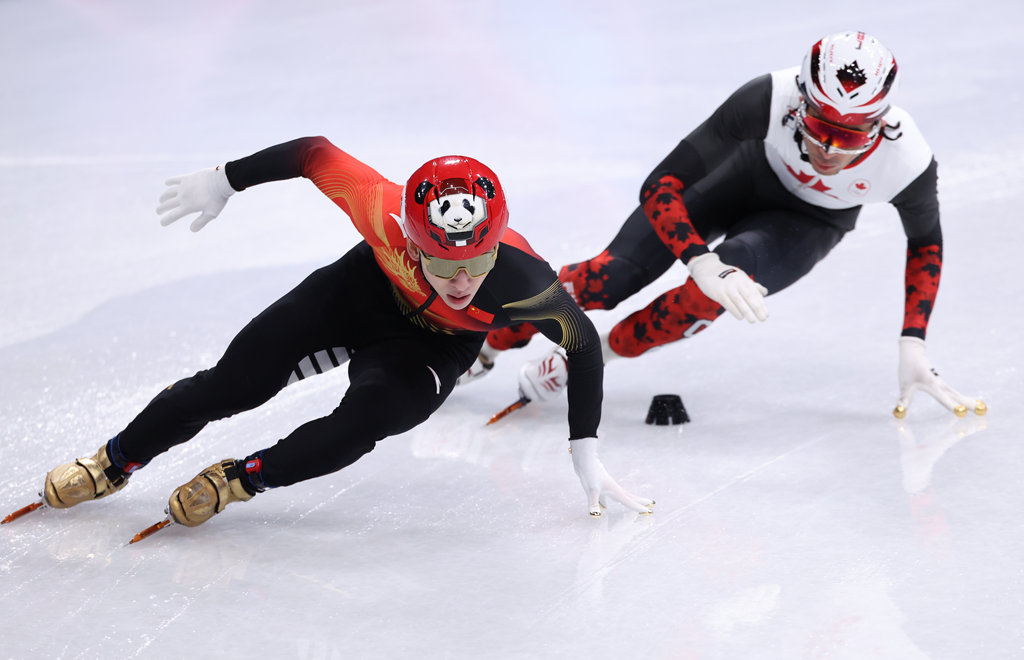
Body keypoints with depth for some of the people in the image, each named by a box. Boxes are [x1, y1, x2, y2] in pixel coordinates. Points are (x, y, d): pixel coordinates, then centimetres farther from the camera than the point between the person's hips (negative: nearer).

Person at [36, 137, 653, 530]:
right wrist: (224, 180, -10)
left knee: (365, 418, -29)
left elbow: (584, 342, -20)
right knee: (233, 382, -4)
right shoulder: (385, 213, -40)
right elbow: (314, 153, -23)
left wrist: (586, 454, -19)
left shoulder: (523, 281, -39)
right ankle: (115, 463, 20)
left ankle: (243, 478, -4)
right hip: (364, 291, 1)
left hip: (432, 347, -1)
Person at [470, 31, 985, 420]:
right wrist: (702, 264, -50)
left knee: (714, 294, -30)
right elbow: (660, 187, -36)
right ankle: (484, 345, 12)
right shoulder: (769, 100, -40)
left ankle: (597, 353, -4)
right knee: (612, 276, -13)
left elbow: (925, 241, -9)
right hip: (747, 174, 0)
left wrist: (913, 345, -14)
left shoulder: (909, 165, -35)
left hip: (811, 223, 0)